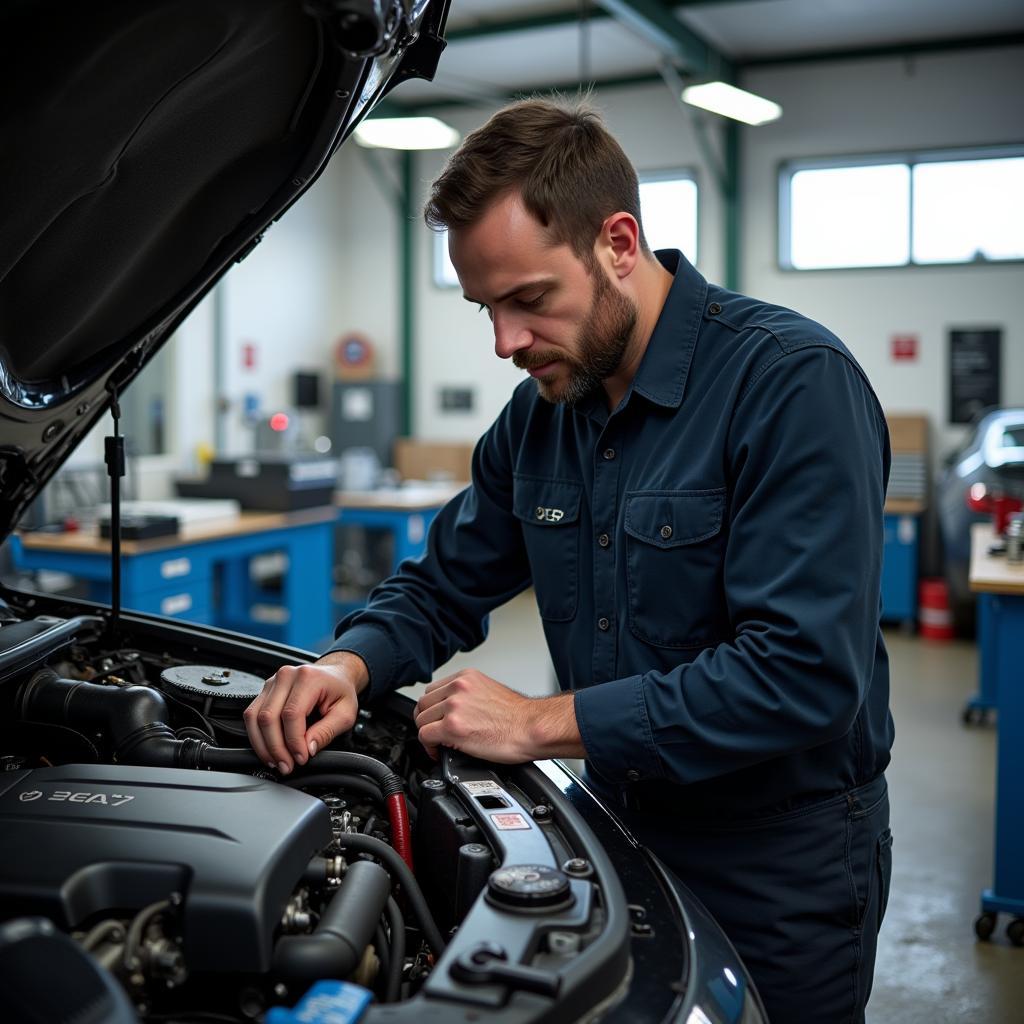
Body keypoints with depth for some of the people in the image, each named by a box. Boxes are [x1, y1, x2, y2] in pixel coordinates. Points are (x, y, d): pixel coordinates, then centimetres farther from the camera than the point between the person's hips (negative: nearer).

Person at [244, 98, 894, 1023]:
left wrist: (542, 722, -25)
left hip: (781, 862, -6)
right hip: (621, 821, 6)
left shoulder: (796, 381, -23)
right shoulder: (542, 407, 0)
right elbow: (443, 587, 9)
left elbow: (805, 676, -30)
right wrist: (351, 665, -13)